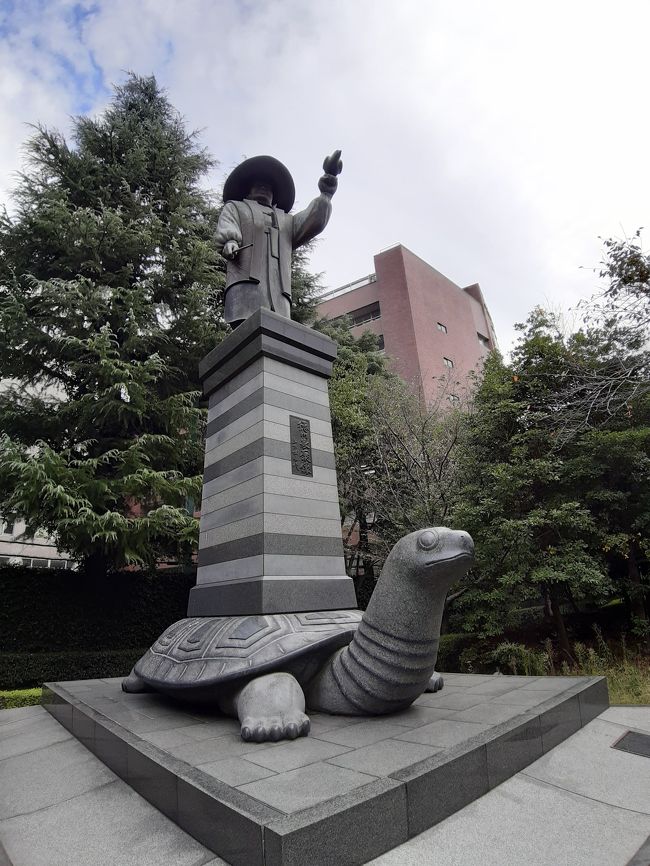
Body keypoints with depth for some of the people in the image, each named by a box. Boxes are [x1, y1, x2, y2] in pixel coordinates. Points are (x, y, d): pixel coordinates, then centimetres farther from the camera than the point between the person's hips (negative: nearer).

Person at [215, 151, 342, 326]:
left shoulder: (287, 220, 37)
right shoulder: (235, 207, 32)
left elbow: (313, 221, 20)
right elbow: (225, 228, 11)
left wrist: (327, 191, 6)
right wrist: (230, 241, -12)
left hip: (279, 291, 3)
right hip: (245, 283, -2)